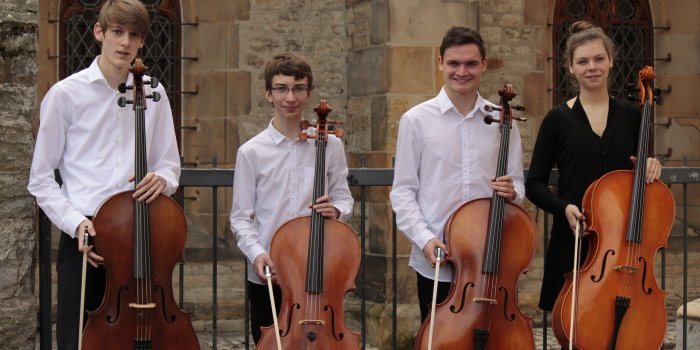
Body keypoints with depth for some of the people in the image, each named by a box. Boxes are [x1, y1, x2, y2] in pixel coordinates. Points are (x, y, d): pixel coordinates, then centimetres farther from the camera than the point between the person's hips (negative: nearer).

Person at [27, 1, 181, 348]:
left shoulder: (153, 94, 7)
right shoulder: (65, 94, -1)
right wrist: (75, 222, -12)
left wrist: (162, 179, -9)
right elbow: (41, 179, 2)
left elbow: (170, 166, 15)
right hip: (83, 241, -2)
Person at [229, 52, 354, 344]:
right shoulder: (251, 152, -1)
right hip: (267, 276, -1)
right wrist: (256, 253, -16)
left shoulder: (330, 145, 3)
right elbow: (241, 218, 0)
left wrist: (336, 210, -12)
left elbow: (344, 199, 11)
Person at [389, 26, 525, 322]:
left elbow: (517, 184, 13)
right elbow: (403, 190, -1)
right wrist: (424, 239, -14)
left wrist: (512, 191, -11)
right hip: (434, 261, -2)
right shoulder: (416, 120, -1)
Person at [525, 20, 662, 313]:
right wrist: (564, 208, -16)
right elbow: (535, 184, 1)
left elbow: (640, 175, 16)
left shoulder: (630, 116, 7)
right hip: (573, 240, -2)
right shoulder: (558, 119, 0)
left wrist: (650, 167, -6)